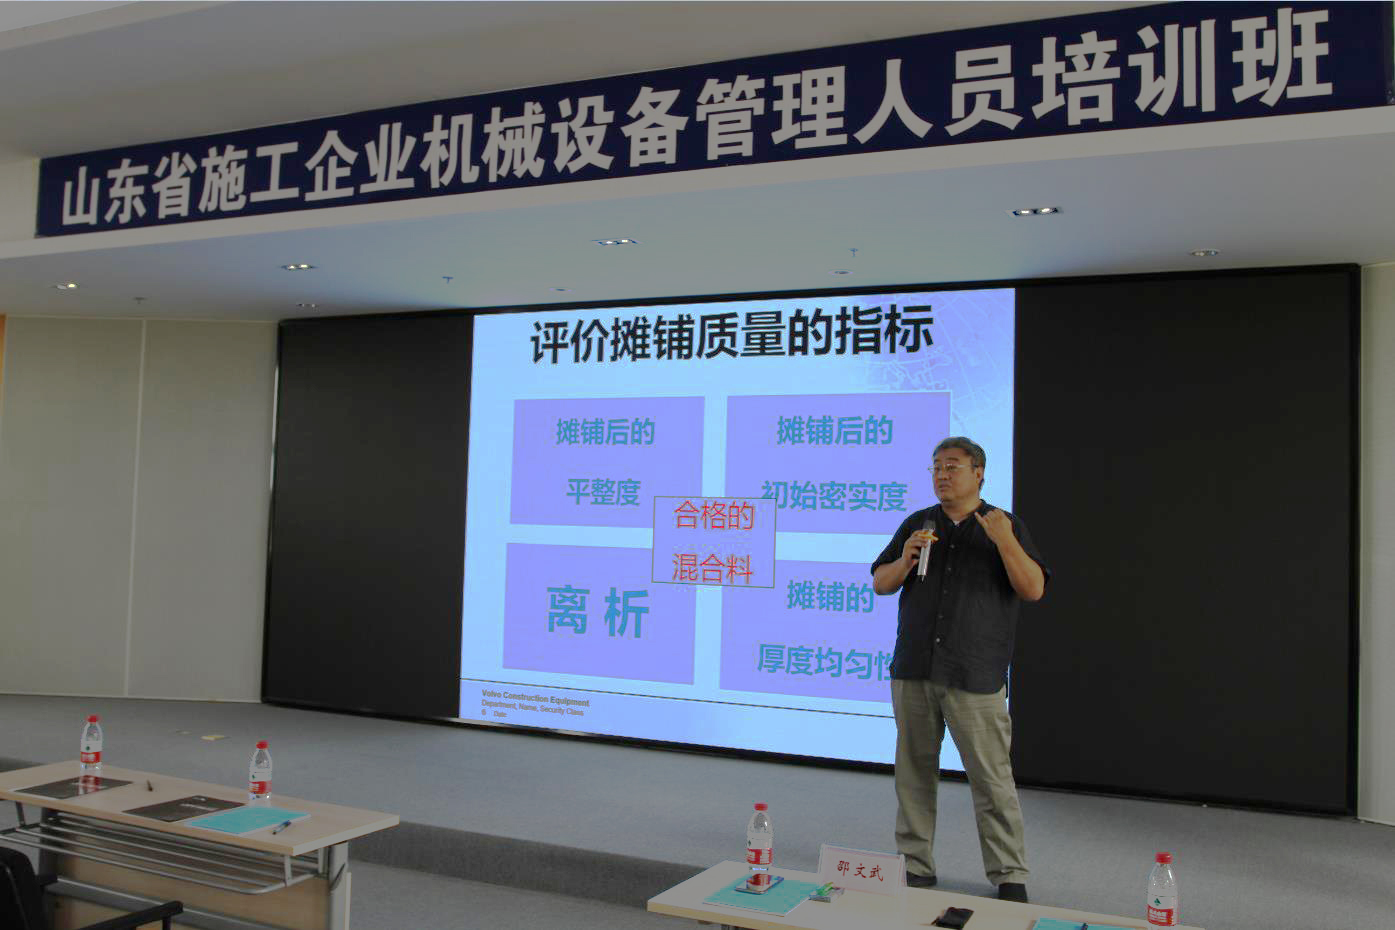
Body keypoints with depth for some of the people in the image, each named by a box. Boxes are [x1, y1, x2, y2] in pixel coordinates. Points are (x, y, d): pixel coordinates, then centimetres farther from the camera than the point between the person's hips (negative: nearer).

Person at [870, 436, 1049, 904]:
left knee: (992, 778, -2)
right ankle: (915, 866, 20)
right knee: (914, 772, 8)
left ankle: (1010, 877, 10)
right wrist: (906, 560, -8)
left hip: (974, 676, -3)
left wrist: (1005, 541, -20)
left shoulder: (1006, 527, 4)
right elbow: (880, 584, 12)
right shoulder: (916, 525, 13)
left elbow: (1033, 589, -6)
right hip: (913, 672, 3)